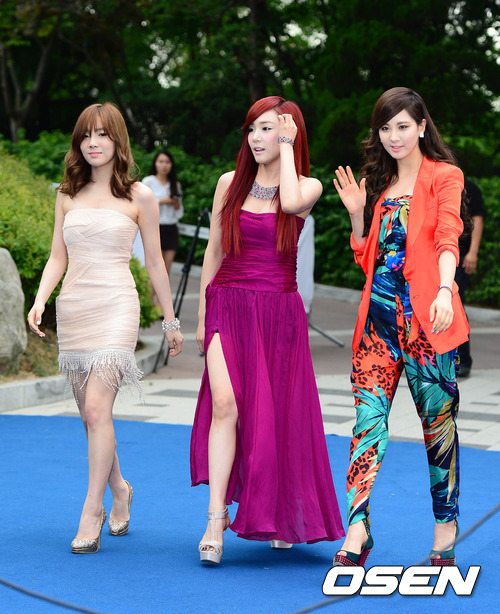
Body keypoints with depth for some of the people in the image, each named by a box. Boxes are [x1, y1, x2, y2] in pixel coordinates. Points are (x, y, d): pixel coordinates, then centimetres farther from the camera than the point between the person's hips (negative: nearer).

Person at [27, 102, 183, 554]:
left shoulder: (138, 196, 2)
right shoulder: (68, 195, 12)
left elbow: (155, 263, 7)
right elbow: (58, 257, 13)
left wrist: (171, 320, 11)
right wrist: (40, 300, -3)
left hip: (116, 306, -4)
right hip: (73, 308, 4)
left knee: (97, 408, -17)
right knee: (90, 413, 9)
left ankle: (91, 512, -11)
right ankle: (119, 490, 30)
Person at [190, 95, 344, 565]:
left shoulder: (308, 187, 2)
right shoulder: (230, 183, 8)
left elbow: (291, 202, -23)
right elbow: (214, 250, 12)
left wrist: (287, 144, -11)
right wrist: (203, 314, 10)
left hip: (279, 311, -1)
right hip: (228, 307, 1)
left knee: (276, 415, 4)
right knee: (225, 403, -17)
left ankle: (280, 516, 24)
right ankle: (216, 520, -19)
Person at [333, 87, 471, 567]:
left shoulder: (443, 176, 2)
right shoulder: (380, 182, 19)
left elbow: (448, 238, -14)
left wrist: (445, 291, -30)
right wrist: (357, 213, 5)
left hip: (425, 314, -4)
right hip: (379, 312, 5)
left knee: (438, 418, 2)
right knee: (368, 415, -7)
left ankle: (445, 528, 13)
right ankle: (357, 528, -11)